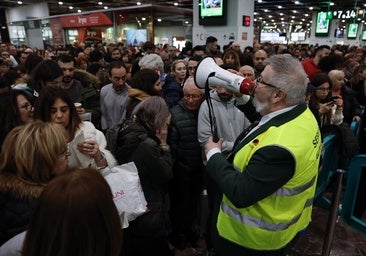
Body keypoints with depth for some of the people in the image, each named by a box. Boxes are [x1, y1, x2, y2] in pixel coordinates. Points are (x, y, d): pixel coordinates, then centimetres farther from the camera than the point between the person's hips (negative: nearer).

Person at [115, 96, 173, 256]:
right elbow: (166, 175, -15)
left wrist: (159, 143, -3)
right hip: (148, 219, -9)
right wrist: (163, 144, -13)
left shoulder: (128, 133, -1)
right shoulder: (147, 144, -29)